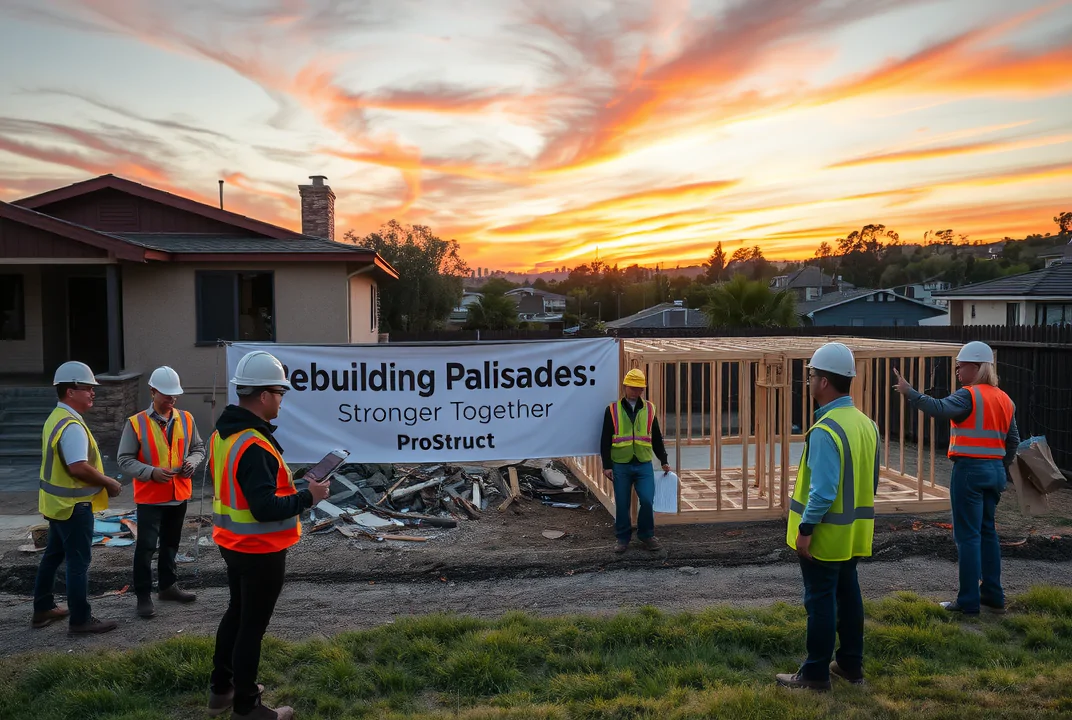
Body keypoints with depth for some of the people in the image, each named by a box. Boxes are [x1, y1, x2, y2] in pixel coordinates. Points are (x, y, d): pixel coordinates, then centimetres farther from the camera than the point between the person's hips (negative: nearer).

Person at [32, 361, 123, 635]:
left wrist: (101, 481, 8)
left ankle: (43, 608, 33)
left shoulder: (56, 418, 10)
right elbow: (79, 467, -31)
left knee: (53, 555, 21)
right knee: (78, 562, -1)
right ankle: (80, 620, 7)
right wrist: (109, 482, -16)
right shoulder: (72, 426, -24)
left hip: (57, 502, 10)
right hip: (72, 505, -10)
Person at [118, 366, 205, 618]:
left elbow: (198, 448, 13)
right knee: (146, 546, -2)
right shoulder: (136, 423, -10)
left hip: (179, 495, 4)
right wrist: (151, 472, -23)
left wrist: (192, 462, -9)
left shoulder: (186, 419, 2)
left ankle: (169, 586, 32)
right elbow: (125, 460, -9)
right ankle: (143, 596, 9)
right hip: (149, 497, -4)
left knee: (171, 544, 18)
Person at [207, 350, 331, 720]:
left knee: (237, 612, 24)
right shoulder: (254, 446, -28)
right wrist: (308, 496, -19)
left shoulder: (223, 433, 3)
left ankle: (221, 689, 38)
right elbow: (265, 509, -31)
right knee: (253, 624, 5)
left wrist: (281, 481, 8)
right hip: (260, 551, -9)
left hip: (234, 543, 10)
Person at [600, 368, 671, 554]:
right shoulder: (612, 410, 0)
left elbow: (657, 438, 14)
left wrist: (663, 461, 12)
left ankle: (646, 535, 15)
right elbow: (605, 440, 1)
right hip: (620, 466, -1)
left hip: (644, 465, 1)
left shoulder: (649, 409, 7)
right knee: (622, 504, 5)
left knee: (647, 501, -7)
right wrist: (607, 465, -4)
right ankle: (623, 538, 20)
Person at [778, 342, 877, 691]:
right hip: (854, 531, 8)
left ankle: (815, 674, 12)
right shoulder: (866, 423, 6)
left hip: (826, 532, -8)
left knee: (820, 600, 2)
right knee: (847, 593, 18)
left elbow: (823, 490, -26)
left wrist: (805, 528, -19)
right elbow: (871, 480, 12)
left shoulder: (825, 430, -23)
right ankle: (850, 664, 30)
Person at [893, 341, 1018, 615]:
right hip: (995, 470, 8)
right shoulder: (1005, 399, 12)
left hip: (969, 469, -8)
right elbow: (1013, 440, 16)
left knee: (968, 536, -2)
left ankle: (969, 602, 2)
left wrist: (909, 392, -29)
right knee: (987, 532, 17)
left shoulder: (969, 396, -12)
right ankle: (993, 597, 22)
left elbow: (939, 409, -31)